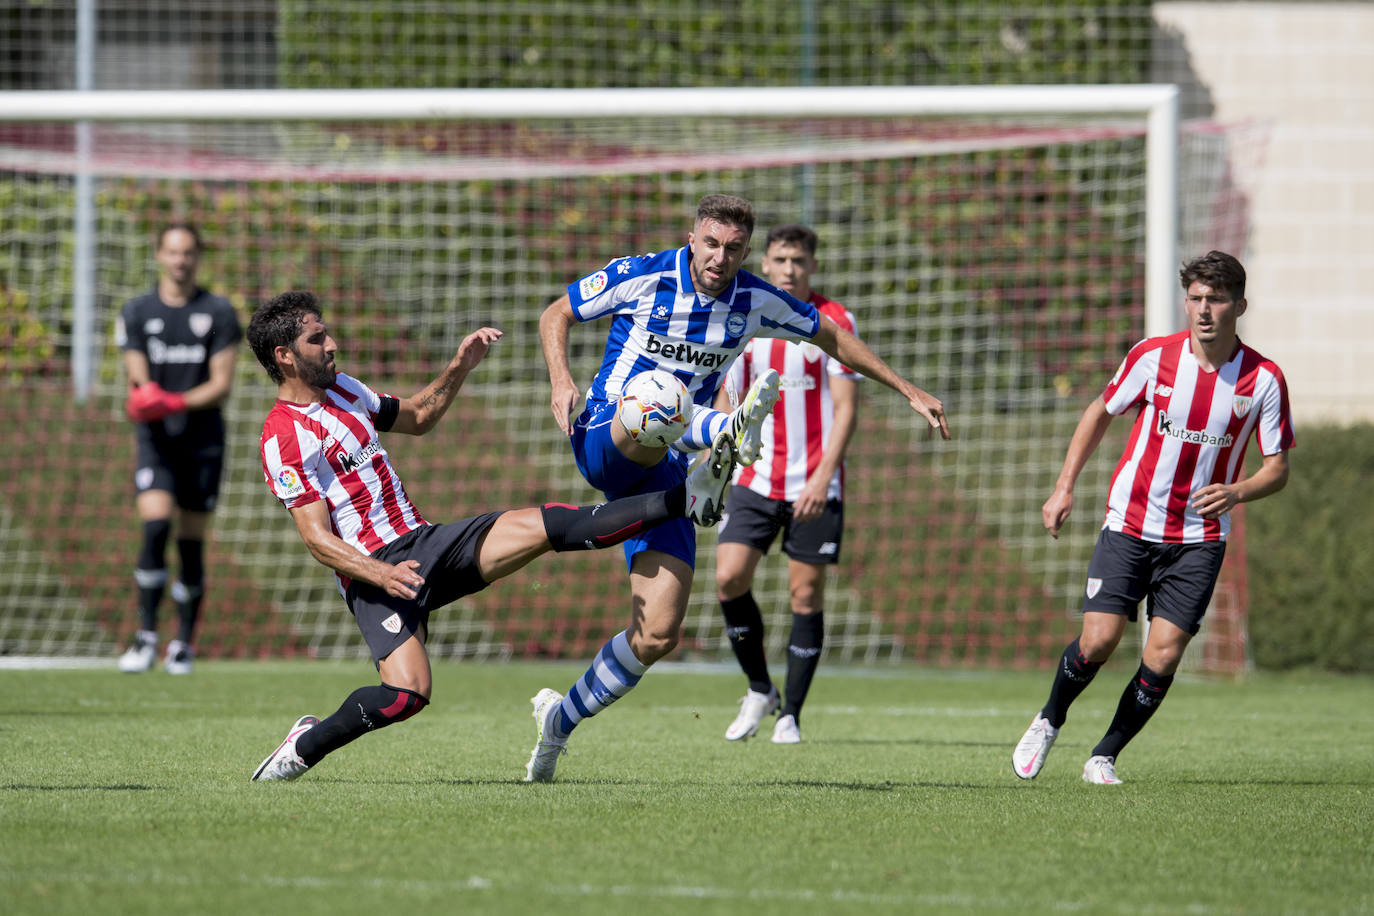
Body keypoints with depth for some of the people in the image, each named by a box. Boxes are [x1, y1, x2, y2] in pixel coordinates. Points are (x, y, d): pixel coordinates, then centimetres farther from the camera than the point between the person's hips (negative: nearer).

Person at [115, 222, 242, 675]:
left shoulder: (219, 313, 3)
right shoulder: (137, 312, 6)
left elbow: (222, 384, -3)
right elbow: (138, 380, 1)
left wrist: (179, 401, -21)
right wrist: (143, 399, -24)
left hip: (204, 440, 0)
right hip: (157, 439, 0)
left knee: (192, 543, 3)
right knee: (155, 527, -19)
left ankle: (183, 644, 14)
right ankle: (146, 635, -17)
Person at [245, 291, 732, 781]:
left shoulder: (341, 388, 15)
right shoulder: (283, 438, -12)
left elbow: (416, 417, 31)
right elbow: (318, 539, -17)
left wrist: (459, 366, 16)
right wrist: (381, 575, -31)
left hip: (424, 542, 7)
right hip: (371, 568, -7)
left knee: (547, 526, -7)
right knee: (407, 693, -27)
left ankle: (689, 497, -11)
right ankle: (304, 745, -5)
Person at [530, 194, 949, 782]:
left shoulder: (755, 303, 3)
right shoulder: (641, 277, -7)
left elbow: (830, 336, 19)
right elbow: (556, 314, 4)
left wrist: (908, 391, 20)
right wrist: (560, 379, -14)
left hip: (665, 469, 3)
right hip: (602, 441, -3)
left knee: (657, 635, -8)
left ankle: (560, 721, 11)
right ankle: (728, 433, -73)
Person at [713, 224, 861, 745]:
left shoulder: (834, 322, -4)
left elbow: (846, 407, -8)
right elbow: (727, 403, 16)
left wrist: (824, 476, -18)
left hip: (814, 486, -3)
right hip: (755, 481, 3)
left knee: (806, 593, -2)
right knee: (729, 578, -11)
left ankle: (791, 715, 7)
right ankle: (759, 691, 9)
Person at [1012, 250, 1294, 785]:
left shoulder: (1264, 380, -8)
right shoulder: (1153, 357, -8)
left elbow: (1277, 468, 0)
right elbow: (1100, 413, 9)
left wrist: (1235, 493, -21)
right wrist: (1064, 487, 4)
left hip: (1199, 536, 0)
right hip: (1130, 523, 0)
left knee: (1164, 656, -10)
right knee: (1098, 641, -10)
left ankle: (1104, 757, 8)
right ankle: (1049, 723, 19)